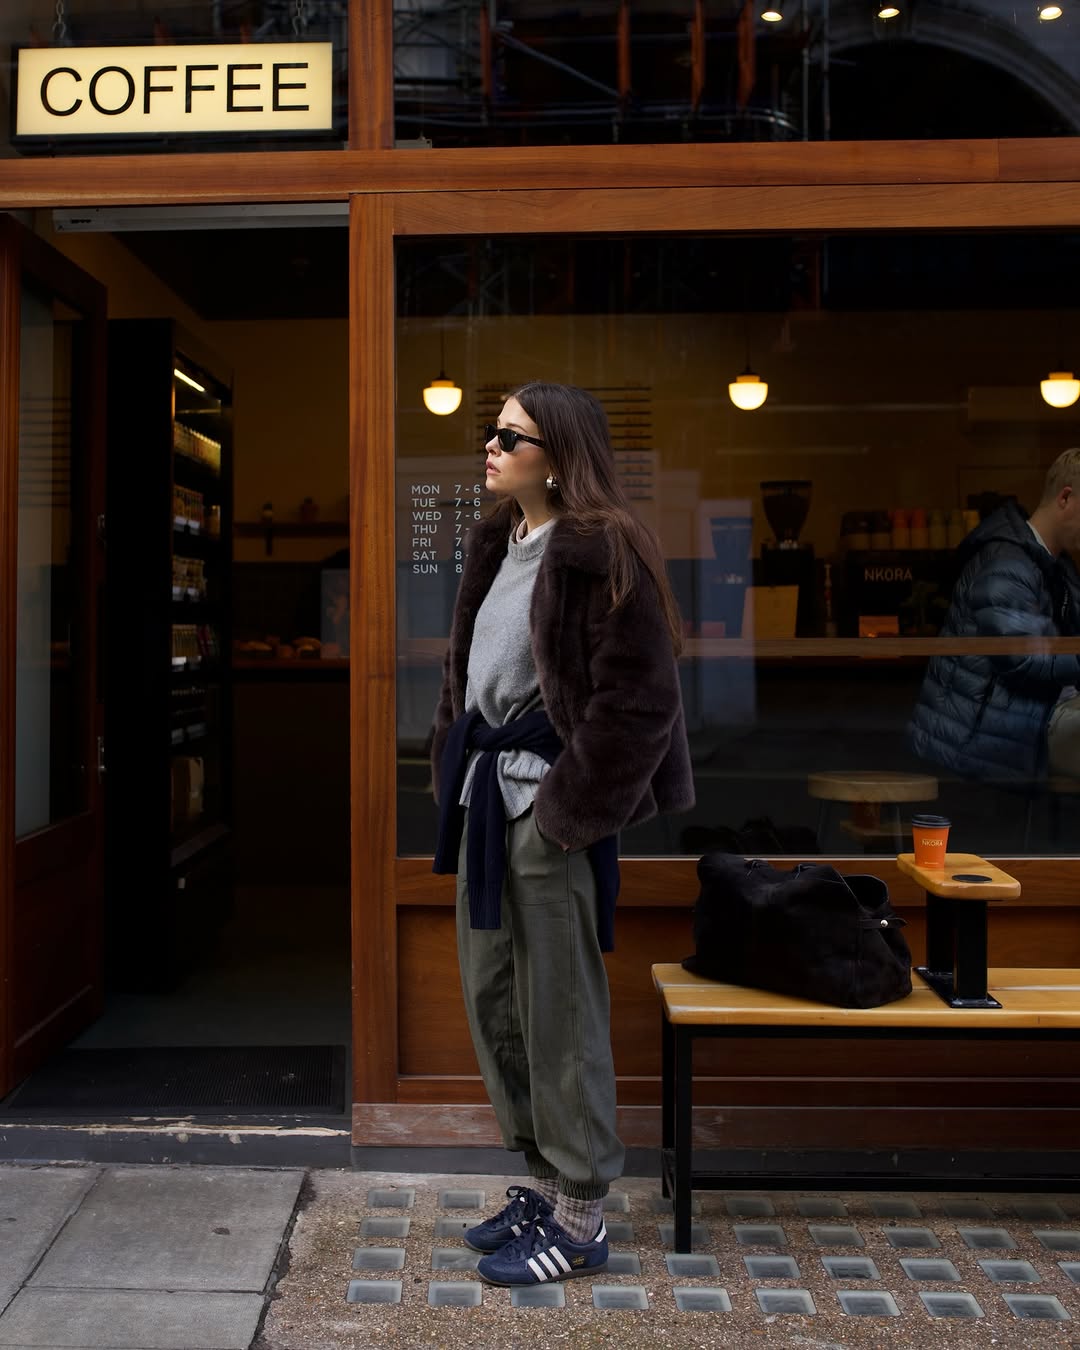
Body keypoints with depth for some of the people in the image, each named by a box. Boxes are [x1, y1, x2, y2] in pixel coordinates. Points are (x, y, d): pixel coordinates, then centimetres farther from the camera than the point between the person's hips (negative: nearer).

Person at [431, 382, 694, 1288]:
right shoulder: (499, 546, 13)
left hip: (552, 804, -9)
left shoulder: (601, 553, -14)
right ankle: (544, 1178, 33)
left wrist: (568, 808, -16)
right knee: (490, 994, 15)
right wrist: (456, 768, 11)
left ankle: (579, 1219, 18)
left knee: (559, 1010, 1)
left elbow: (638, 701, -18)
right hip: (489, 792, 9)